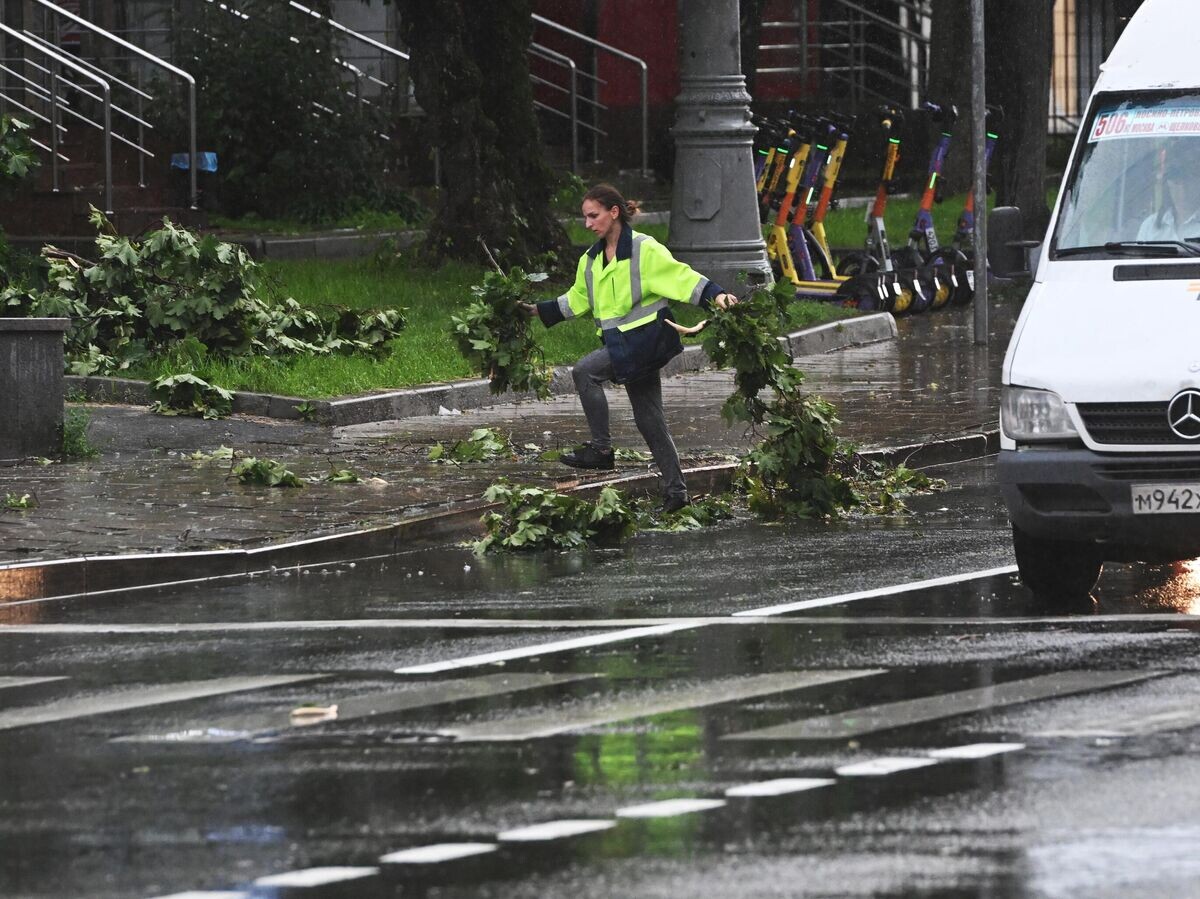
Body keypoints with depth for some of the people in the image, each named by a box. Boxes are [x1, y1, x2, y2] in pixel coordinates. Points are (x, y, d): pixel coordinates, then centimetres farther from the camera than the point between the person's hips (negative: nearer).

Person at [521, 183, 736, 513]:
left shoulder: (644, 250, -11)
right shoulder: (591, 260, 13)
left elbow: (682, 277, -16)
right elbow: (577, 300, 25)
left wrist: (716, 295, -30)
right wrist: (539, 311, 21)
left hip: (646, 337, -8)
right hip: (620, 343, 8)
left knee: (585, 371, -22)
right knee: (648, 420, 8)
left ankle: (600, 449, -16)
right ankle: (675, 489, 12)